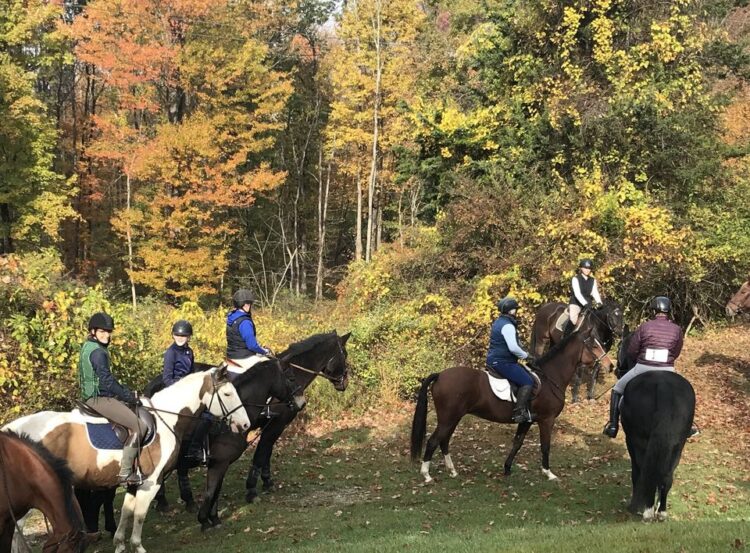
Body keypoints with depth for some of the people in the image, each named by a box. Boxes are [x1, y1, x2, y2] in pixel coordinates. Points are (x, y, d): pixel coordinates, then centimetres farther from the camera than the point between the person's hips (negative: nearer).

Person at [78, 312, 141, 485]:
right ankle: (125, 473, -15)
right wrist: (130, 397, -10)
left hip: (93, 395, 11)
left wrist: (128, 394, 14)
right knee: (137, 426, -14)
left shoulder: (88, 347, 15)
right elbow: (107, 381, -20)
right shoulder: (98, 352, -17)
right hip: (98, 398, -11)